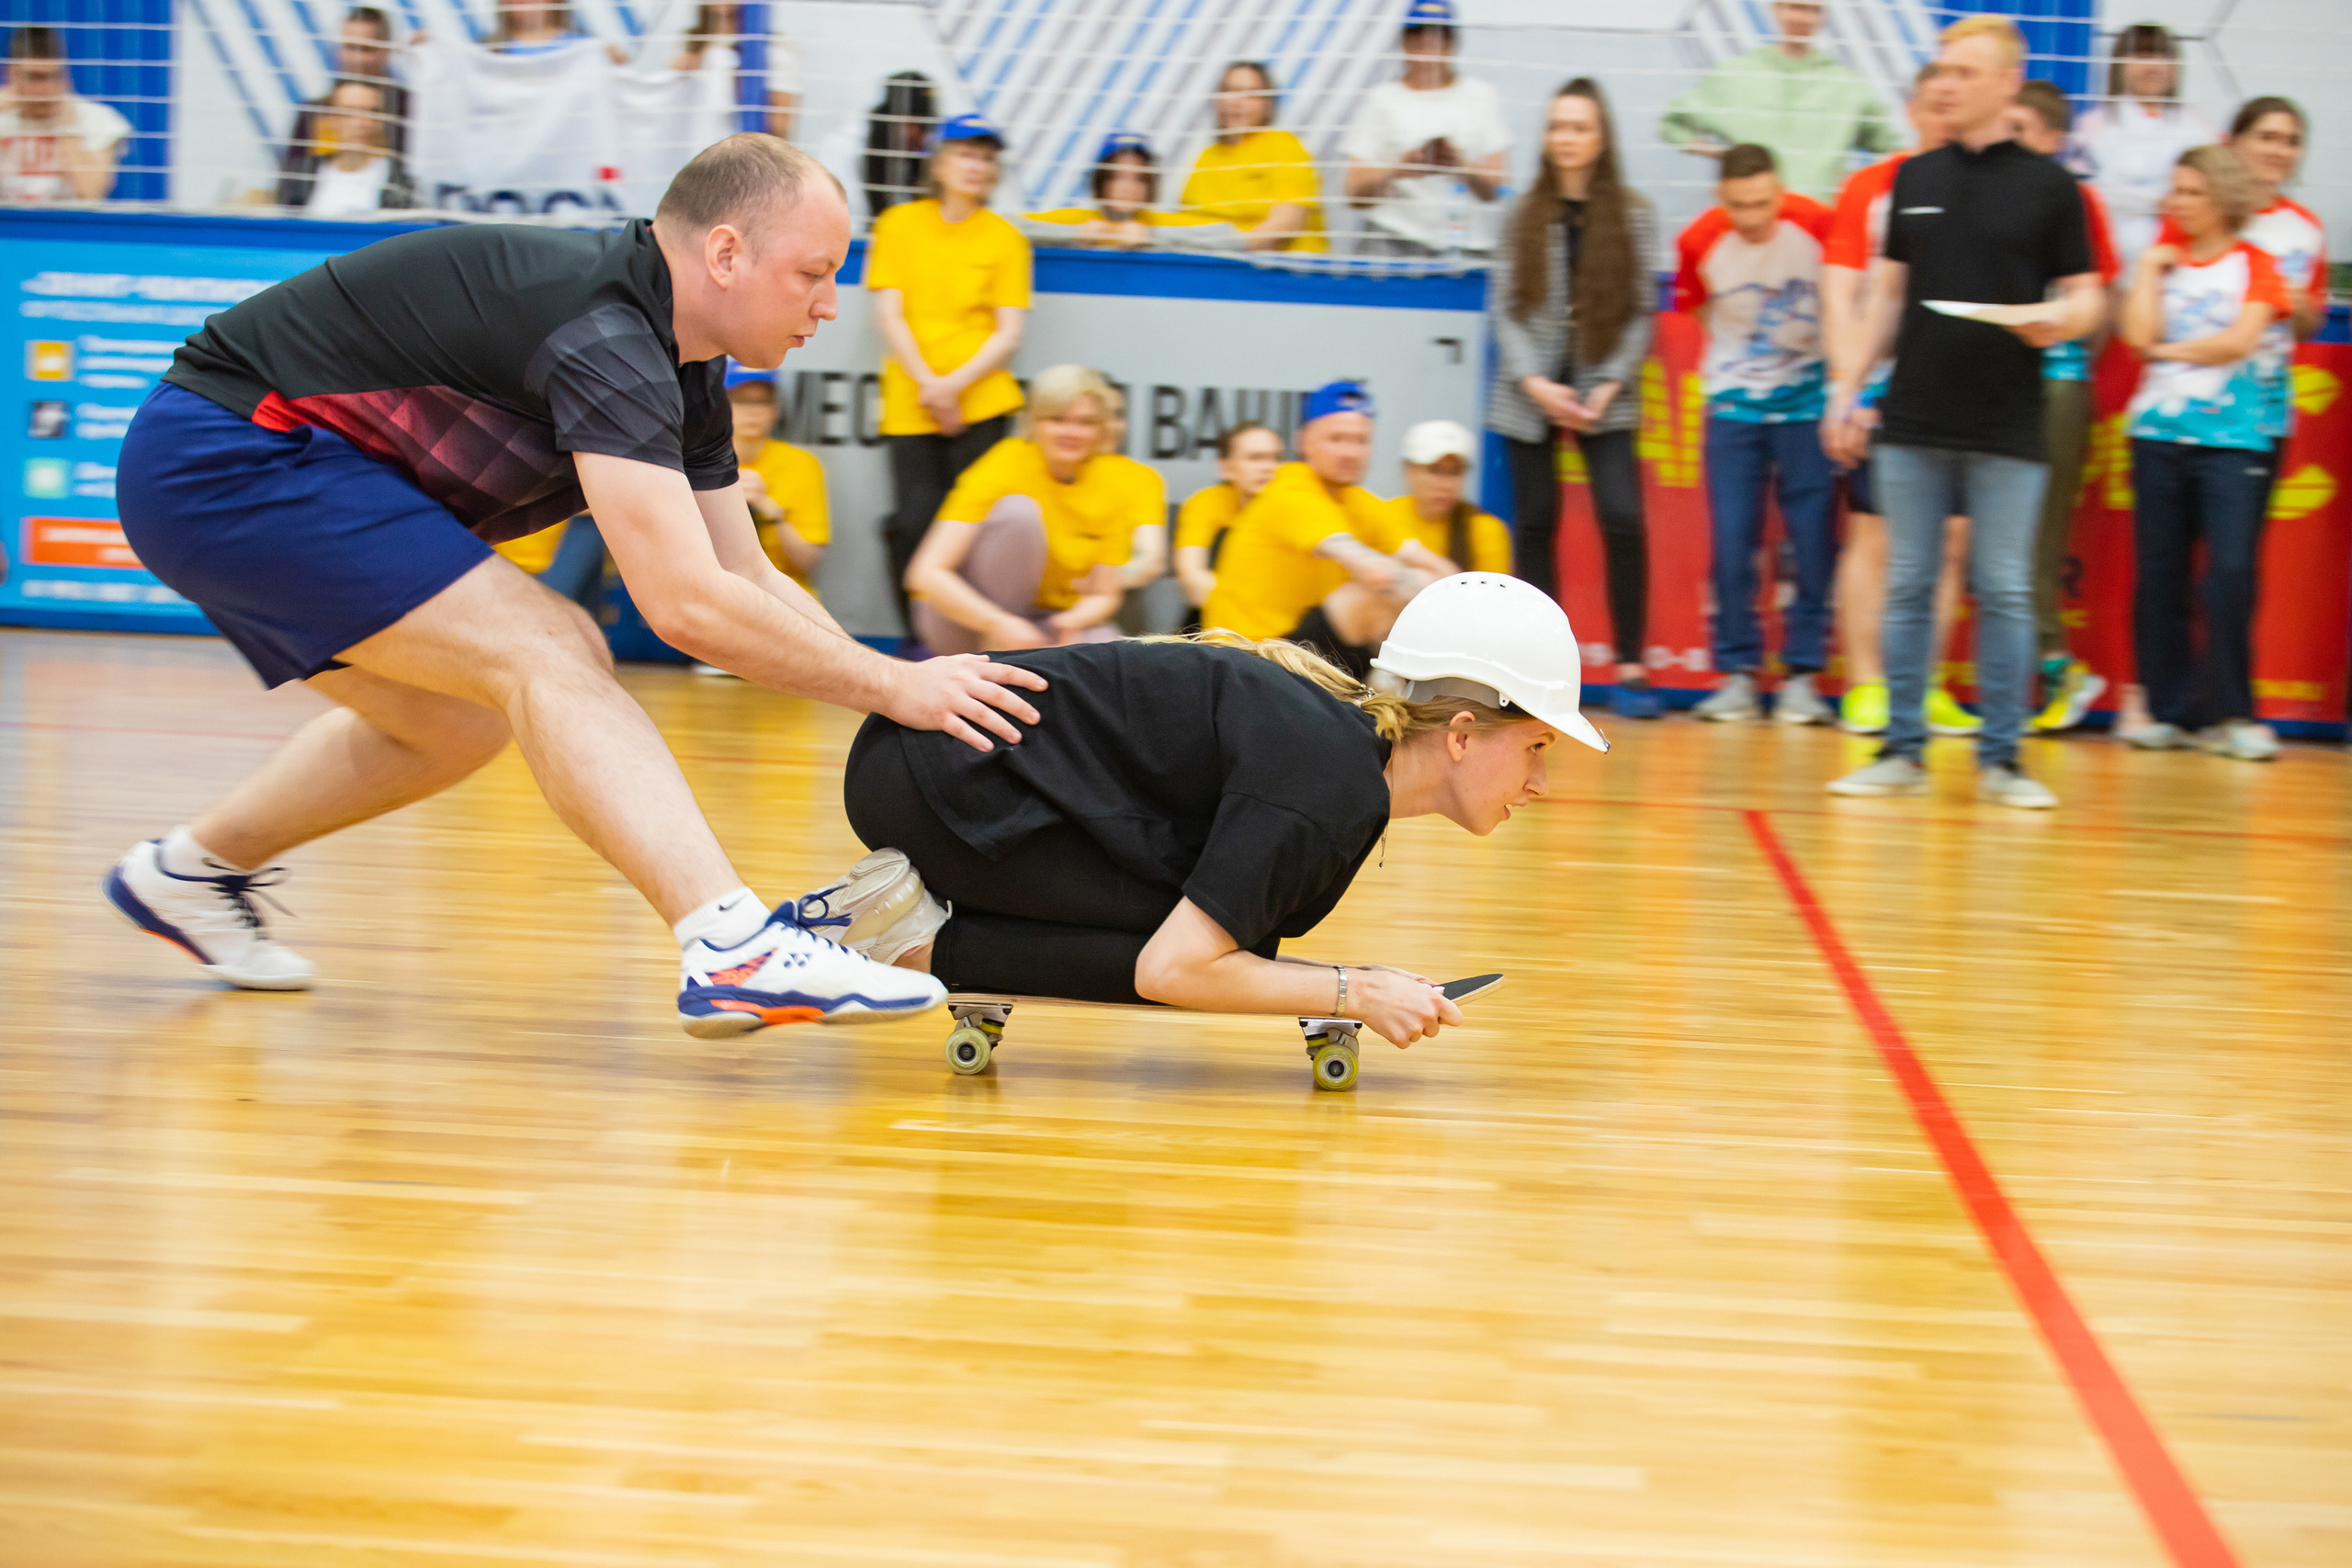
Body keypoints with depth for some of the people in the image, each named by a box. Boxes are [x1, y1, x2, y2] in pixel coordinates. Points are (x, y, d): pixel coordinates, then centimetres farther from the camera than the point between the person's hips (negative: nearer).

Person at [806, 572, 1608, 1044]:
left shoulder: (1344, 732, 10)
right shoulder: (1324, 784, -20)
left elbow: (1206, 947, 13)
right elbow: (1173, 969, -22)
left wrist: (1360, 981, 0)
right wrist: (1353, 993, -12)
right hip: (935, 775, -9)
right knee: (1211, 948, -14)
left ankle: (923, 899, 5)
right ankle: (919, 940, -11)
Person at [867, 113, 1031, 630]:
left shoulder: (1005, 238, 6)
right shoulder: (899, 224, 7)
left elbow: (1008, 333, 1)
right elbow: (889, 315, 2)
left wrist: (954, 384, -12)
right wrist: (927, 383, -10)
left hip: (981, 404, 0)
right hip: (909, 406, 0)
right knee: (912, 524, -8)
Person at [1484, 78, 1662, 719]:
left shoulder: (1634, 214, 3)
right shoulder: (1523, 214, 5)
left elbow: (1641, 311, 1)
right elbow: (1503, 305, 2)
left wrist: (1610, 386, -10)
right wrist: (1534, 383, -10)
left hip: (1605, 393, -1)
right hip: (1530, 393, 2)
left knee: (1623, 521, -14)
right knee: (1536, 525, 5)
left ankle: (1631, 667, -7)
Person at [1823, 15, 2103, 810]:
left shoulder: (2048, 186, 1)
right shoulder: (1914, 179, 11)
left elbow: (2085, 296, 2)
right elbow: (1886, 296, 14)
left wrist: (2059, 319, -20)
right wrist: (1845, 391, 9)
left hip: (2008, 432, -3)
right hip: (1913, 424, 3)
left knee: (2004, 593, 0)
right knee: (1908, 588, 5)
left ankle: (2000, 758, 7)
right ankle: (1902, 751, 11)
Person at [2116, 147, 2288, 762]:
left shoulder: (2255, 265, 4)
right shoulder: (2161, 261, 12)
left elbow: (2241, 341, -10)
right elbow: (2139, 334, -2)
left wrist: (2171, 350, -2)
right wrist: (2149, 268, -1)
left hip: (2233, 439, -3)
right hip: (2159, 434, 3)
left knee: (2232, 573, -12)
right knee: (2158, 574, 1)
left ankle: (2228, 715, -3)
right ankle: (2167, 710, 9)